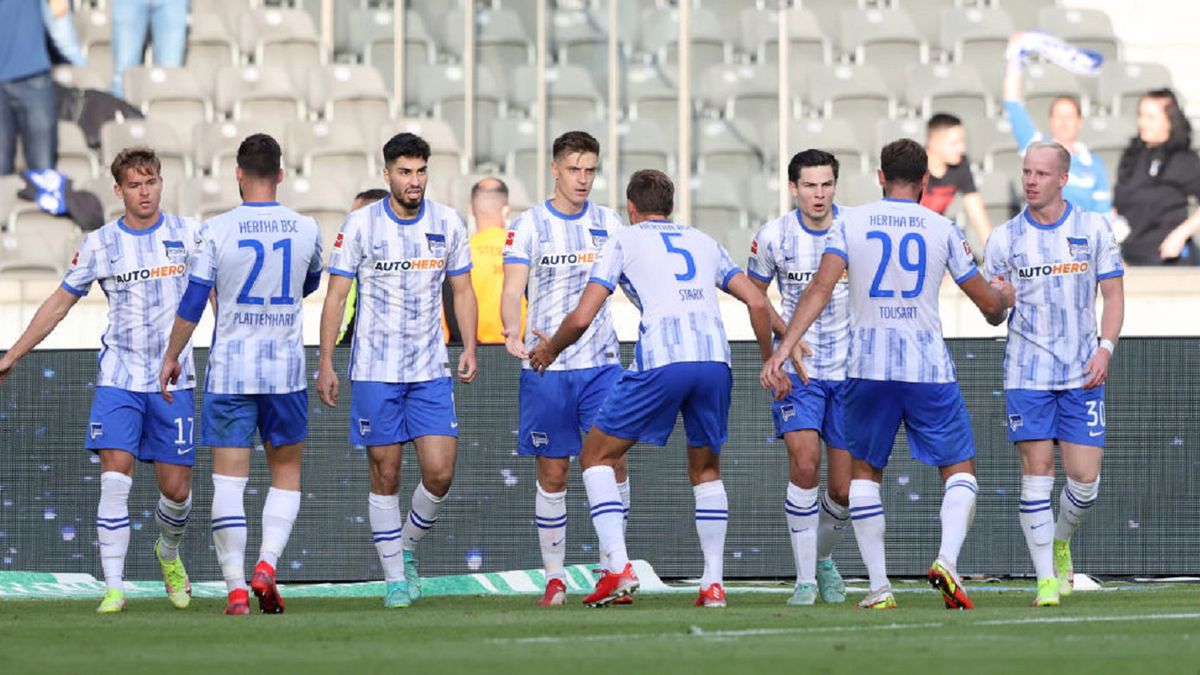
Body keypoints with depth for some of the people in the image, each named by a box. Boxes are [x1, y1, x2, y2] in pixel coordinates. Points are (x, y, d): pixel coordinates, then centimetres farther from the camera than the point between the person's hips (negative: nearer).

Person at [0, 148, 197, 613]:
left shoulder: (187, 234, 1)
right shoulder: (99, 244, 3)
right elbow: (59, 303, 11)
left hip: (174, 380, 0)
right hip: (118, 378, 0)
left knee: (176, 488, 1)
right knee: (115, 477, -14)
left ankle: (168, 553, 33)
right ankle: (114, 587, -13)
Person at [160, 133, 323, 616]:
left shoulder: (217, 230, -7)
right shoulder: (306, 230, 1)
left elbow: (193, 301, -5)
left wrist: (171, 357, 8)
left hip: (229, 371, -2)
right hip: (286, 371, 2)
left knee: (229, 478, 1)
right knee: (286, 474, 14)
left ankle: (236, 586, -6)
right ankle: (267, 563, -5)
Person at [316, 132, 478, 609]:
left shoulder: (447, 223, 3)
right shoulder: (360, 225, -4)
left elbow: (462, 290, 12)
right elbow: (336, 296, 0)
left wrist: (469, 348, -1)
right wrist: (326, 363, -5)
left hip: (431, 371, 2)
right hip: (375, 370, -2)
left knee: (440, 472, -6)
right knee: (385, 475, 1)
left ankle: (407, 547, 19)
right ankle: (395, 577, 10)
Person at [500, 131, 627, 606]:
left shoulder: (608, 223, 9)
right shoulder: (529, 226, 0)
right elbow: (513, 289, -9)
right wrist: (513, 332, -28)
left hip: (602, 363, 2)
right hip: (545, 368, -2)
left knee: (613, 460, -11)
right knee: (552, 474, 2)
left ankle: (611, 564, 0)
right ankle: (554, 578, 10)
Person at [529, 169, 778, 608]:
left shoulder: (624, 241, 14)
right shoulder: (703, 242, 26)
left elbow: (582, 318, 7)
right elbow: (757, 303, 18)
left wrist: (550, 350, 26)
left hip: (661, 361, -4)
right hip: (715, 359, 4)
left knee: (597, 456, 11)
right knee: (706, 469, 22)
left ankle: (618, 568, -4)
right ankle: (713, 583, 12)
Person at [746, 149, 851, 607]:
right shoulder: (773, 237, -5)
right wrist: (786, 334, -4)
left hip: (850, 371, 1)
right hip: (798, 368, -1)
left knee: (844, 490, 0)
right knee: (804, 466, -20)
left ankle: (823, 557, 30)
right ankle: (805, 578, -10)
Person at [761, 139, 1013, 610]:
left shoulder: (850, 224, 4)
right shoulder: (941, 229, 4)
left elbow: (820, 289, -7)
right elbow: (989, 304, 11)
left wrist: (784, 348, -9)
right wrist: (1004, 296, 35)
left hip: (868, 368, 1)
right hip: (930, 368, -1)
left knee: (864, 471, 16)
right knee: (959, 469, 10)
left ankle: (879, 586, 8)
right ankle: (947, 559, -16)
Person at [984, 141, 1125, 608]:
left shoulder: (1093, 228, 2)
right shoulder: (1005, 238, 2)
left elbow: (1113, 294, 6)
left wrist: (1105, 349, -8)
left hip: (1082, 375, 1)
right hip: (1027, 374, -1)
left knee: (1084, 477, -2)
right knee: (1036, 472, -7)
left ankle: (1061, 541, 28)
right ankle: (1046, 578, -2)